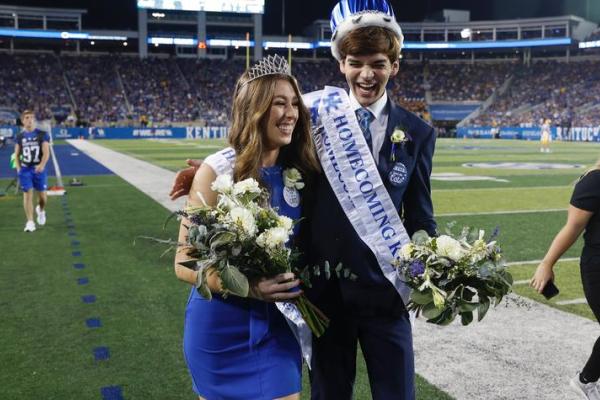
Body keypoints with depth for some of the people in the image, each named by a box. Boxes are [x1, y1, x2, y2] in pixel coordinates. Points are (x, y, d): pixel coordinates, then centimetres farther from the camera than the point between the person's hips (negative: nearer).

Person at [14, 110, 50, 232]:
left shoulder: (42, 135, -1)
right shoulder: (20, 136, 7)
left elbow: (46, 153, -9)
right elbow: (16, 154, 15)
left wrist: (42, 165, -25)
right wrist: (18, 168, 1)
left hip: (38, 169, -1)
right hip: (25, 170, 1)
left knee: (42, 196, 3)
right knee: (27, 194, -3)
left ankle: (41, 210, 37)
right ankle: (30, 222, 1)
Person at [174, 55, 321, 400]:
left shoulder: (298, 172, -2)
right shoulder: (217, 171, -15)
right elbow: (185, 262, -13)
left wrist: (300, 294, -4)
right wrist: (246, 286, -26)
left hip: (278, 325, 3)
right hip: (222, 326, -3)